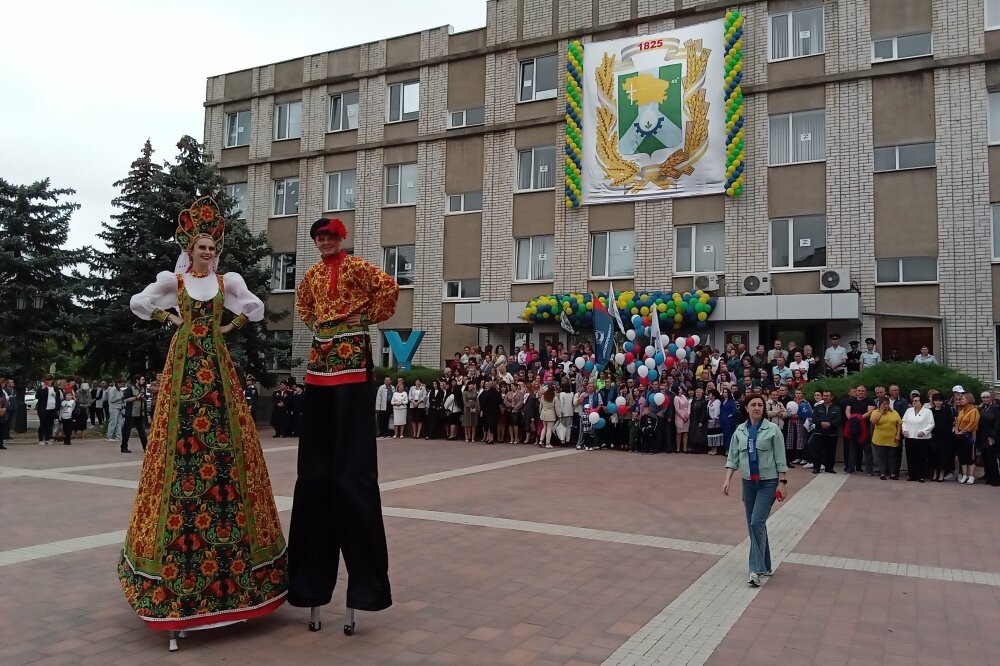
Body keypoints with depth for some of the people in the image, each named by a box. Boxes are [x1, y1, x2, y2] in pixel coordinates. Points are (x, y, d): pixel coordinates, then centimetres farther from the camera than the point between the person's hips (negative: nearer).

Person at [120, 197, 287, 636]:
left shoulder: (228, 282, 9)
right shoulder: (172, 281, 6)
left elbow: (256, 308, 18)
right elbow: (139, 304, 15)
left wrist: (230, 327, 9)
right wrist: (172, 319, 8)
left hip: (217, 367, 2)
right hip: (184, 365, -1)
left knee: (223, 441, -2)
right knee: (183, 442, -6)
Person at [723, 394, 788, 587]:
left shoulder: (772, 429, -7)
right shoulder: (740, 430, 4)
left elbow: (780, 459, -6)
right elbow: (733, 457, 6)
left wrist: (782, 483, -10)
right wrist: (727, 479, -3)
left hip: (768, 482, -5)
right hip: (748, 482, 5)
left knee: (757, 522, -15)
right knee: (753, 525, 10)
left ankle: (756, 570, -12)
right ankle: (764, 566, 25)